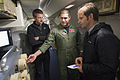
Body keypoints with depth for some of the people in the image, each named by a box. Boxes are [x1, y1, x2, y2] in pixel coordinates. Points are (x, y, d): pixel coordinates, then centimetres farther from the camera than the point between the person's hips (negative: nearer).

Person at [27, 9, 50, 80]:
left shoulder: (46, 26, 2)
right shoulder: (31, 28, -10)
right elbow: (32, 42, -20)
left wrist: (39, 38, -16)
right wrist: (45, 38, -13)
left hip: (46, 51, 4)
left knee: (47, 70, 20)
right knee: (38, 72, 13)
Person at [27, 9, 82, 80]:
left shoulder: (75, 29, 3)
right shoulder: (55, 30, -5)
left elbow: (79, 44, 7)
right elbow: (47, 43, -11)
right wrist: (36, 54, -21)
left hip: (74, 60, 2)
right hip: (62, 61, -2)